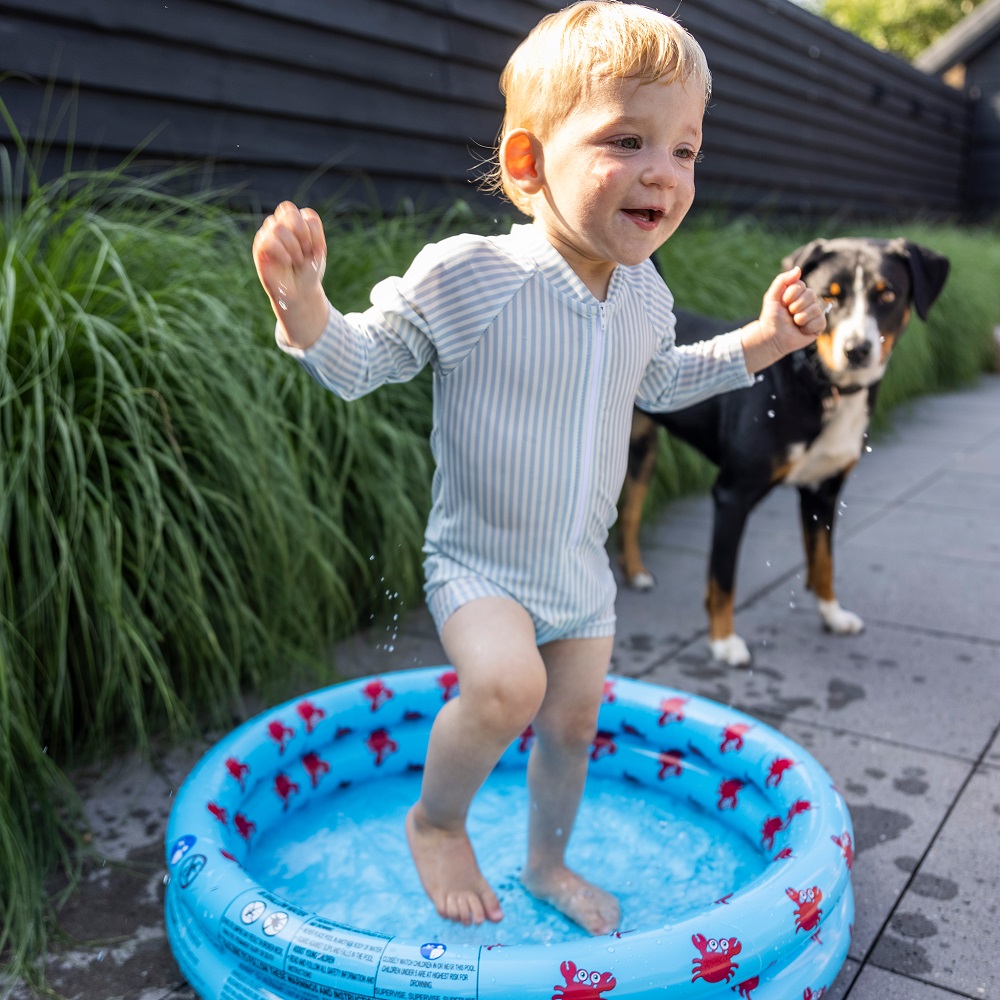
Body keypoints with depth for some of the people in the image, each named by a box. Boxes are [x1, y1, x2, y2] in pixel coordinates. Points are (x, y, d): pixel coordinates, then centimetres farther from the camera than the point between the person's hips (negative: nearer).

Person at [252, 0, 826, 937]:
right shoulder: (464, 275, -21)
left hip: (581, 569, 6)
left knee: (573, 723, 16)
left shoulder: (643, 295, -3)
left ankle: (548, 861, 44)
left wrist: (761, 339, 9)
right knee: (506, 684, -30)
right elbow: (363, 360, -13)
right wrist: (302, 305, -33)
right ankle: (435, 821, 3)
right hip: (477, 560, -6)